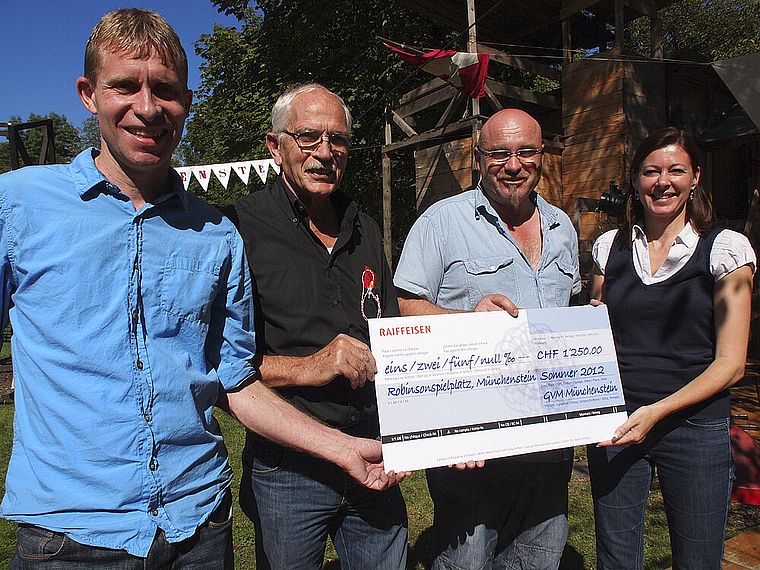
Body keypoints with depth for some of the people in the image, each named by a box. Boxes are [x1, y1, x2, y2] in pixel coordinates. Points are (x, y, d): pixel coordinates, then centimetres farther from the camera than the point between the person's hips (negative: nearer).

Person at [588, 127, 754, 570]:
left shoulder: (725, 248, -2)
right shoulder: (610, 247, 7)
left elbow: (730, 363, -6)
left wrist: (656, 411, -17)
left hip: (694, 427, -2)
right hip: (615, 424, 2)